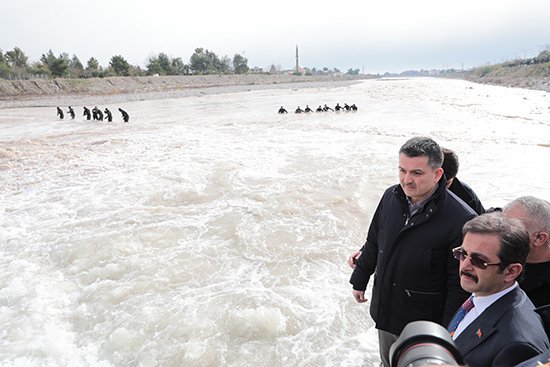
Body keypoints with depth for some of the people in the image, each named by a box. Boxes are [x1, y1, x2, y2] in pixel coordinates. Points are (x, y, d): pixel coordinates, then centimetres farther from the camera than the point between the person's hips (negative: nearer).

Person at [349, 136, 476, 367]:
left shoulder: (461, 220, -24)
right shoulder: (391, 197, -7)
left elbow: (459, 284, -18)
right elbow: (373, 243, 7)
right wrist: (360, 280, 16)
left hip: (423, 321, -5)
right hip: (384, 309, 5)